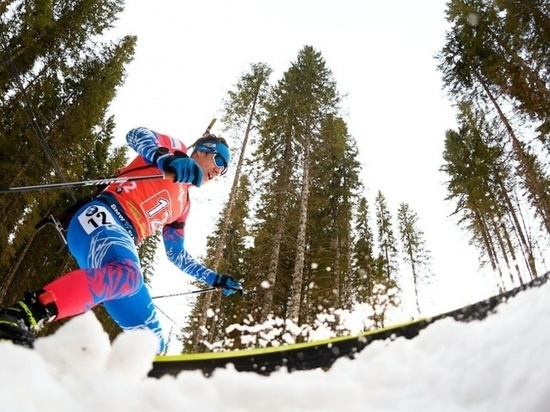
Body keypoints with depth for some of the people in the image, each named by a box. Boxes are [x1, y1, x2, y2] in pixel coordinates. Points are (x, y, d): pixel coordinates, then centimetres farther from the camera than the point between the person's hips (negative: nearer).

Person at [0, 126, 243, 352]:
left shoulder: (183, 204, 32)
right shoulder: (175, 150, 14)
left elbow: (176, 254, 34)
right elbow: (136, 135, -7)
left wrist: (215, 279, 32)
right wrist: (166, 160, -28)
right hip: (102, 218, -8)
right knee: (126, 273, -41)